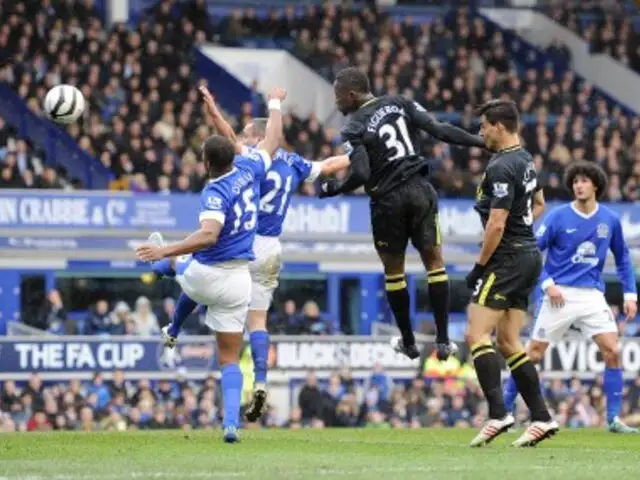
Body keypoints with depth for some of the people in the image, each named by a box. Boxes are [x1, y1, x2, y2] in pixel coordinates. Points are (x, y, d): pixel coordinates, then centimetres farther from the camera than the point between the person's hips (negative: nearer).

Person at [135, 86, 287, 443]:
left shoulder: (215, 193, -21)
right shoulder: (249, 169, -4)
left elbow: (208, 235, -38)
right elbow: (273, 140, 15)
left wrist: (165, 252, -39)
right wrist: (275, 105, 31)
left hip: (205, 275, -4)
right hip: (238, 281, 4)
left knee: (179, 264, 36)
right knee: (230, 359, 8)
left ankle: (173, 331, 58)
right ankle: (232, 424, -10)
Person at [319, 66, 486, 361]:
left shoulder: (354, 129, -8)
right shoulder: (400, 104, 3)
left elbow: (361, 174, -18)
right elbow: (439, 130, -4)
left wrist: (334, 190, -1)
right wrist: (481, 142, 1)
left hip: (388, 200, -3)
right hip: (420, 191, 3)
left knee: (393, 270, 16)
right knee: (434, 261, 12)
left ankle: (408, 342, 24)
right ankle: (443, 340, 6)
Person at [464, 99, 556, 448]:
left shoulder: (501, 168, -18)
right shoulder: (525, 160, 13)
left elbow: (496, 225, -22)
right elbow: (538, 204, 30)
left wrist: (480, 266, -13)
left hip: (507, 258, -10)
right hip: (529, 254, 10)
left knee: (476, 335, -11)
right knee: (508, 342, 12)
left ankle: (498, 414, -20)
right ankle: (541, 418, 8)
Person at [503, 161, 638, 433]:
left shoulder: (610, 220, 5)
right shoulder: (559, 217, -4)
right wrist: (547, 284, -14)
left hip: (592, 295, 2)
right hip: (560, 295, -2)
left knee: (612, 352, -11)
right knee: (534, 354, -2)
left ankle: (613, 419, -3)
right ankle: (505, 410, 11)